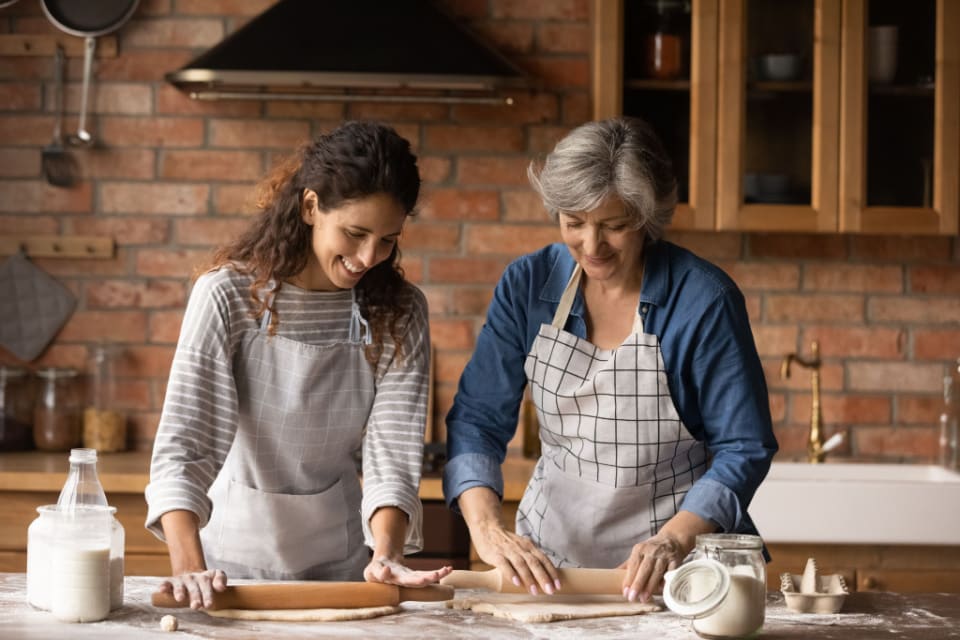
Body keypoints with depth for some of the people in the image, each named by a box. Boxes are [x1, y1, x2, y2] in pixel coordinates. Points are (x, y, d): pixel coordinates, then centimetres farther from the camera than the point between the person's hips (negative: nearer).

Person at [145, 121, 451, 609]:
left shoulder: (400, 314, -4)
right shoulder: (228, 296, -13)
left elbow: (393, 451, -10)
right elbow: (184, 444, -19)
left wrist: (386, 554, -27)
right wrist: (189, 568, -32)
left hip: (341, 563, 2)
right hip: (235, 555, -1)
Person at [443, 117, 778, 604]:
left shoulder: (704, 299, -9)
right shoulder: (528, 284, 0)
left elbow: (744, 449, -7)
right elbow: (477, 417, -1)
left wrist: (675, 539, -22)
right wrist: (487, 527, -18)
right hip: (549, 560, 3)